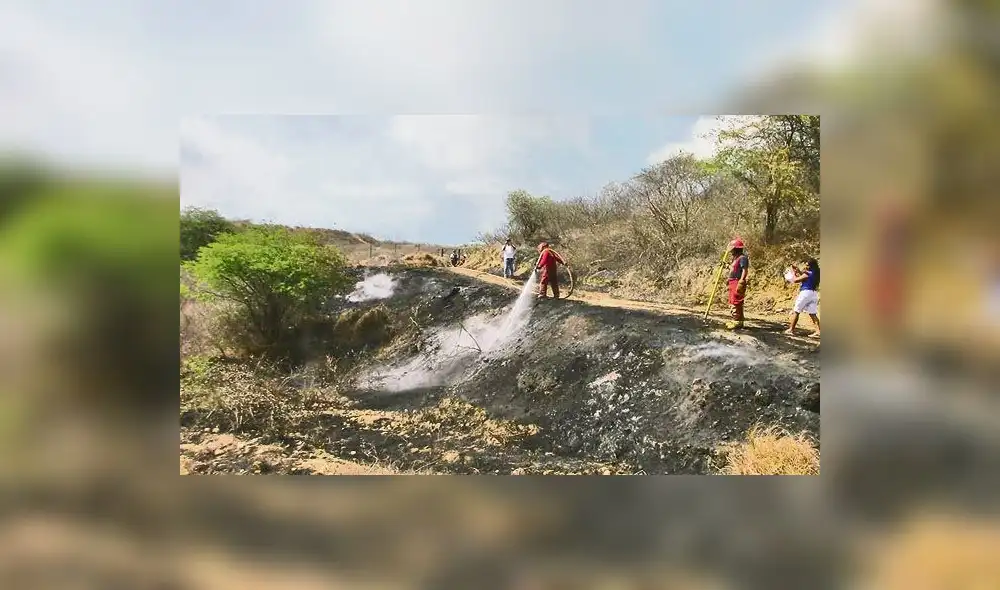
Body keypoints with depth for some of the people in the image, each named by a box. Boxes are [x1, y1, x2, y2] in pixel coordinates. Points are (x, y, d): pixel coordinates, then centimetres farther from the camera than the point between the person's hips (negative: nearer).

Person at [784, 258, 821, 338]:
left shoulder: (808, 274, -15)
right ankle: (818, 332, -1)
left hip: (806, 293, -8)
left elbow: (795, 280, -12)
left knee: (796, 311, 3)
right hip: (814, 294, 8)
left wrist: (793, 273, 5)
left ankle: (791, 330, 6)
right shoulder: (816, 273, 10)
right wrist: (799, 271, 22)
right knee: (813, 314, 6)